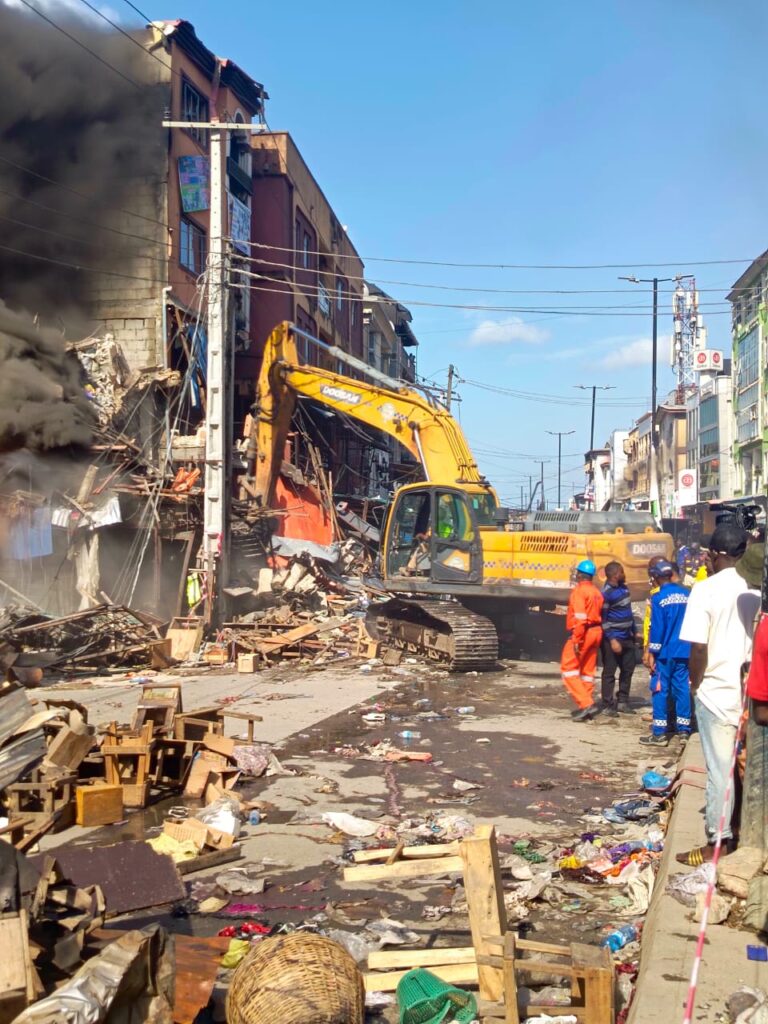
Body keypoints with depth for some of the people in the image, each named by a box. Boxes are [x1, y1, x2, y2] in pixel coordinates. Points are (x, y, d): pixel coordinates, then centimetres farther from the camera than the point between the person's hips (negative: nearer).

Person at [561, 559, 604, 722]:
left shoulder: (579, 590, -13)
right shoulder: (596, 592, 13)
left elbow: (580, 618, -20)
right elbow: (599, 614, 10)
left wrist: (576, 640, -20)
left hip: (582, 634, -9)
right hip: (596, 632, 9)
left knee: (569, 669, -2)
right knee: (588, 670, 14)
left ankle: (586, 703, -11)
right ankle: (586, 708, 18)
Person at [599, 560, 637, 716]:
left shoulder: (624, 588, 10)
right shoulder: (606, 593, -15)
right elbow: (602, 619, -17)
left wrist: (635, 631, 21)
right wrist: (612, 640, -20)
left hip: (627, 637, 9)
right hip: (613, 638, -8)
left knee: (628, 669, 13)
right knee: (609, 672, -2)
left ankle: (622, 702, 24)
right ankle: (607, 705, 5)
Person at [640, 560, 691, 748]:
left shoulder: (658, 598, -10)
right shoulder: (687, 594, 4)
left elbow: (657, 627, -12)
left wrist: (652, 653, -6)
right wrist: (692, 647, 16)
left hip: (666, 652, -4)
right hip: (685, 652, 4)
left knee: (660, 690, 1)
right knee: (682, 688, 11)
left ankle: (659, 733, 1)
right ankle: (684, 730, 14)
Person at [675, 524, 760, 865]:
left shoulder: (706, 589, -12)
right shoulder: (757, 587, 0)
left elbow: (699, 647, -15)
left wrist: (695, 683, 0)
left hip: (717, 690, -5)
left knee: (720, 769, 2)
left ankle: (718, 842, 10)